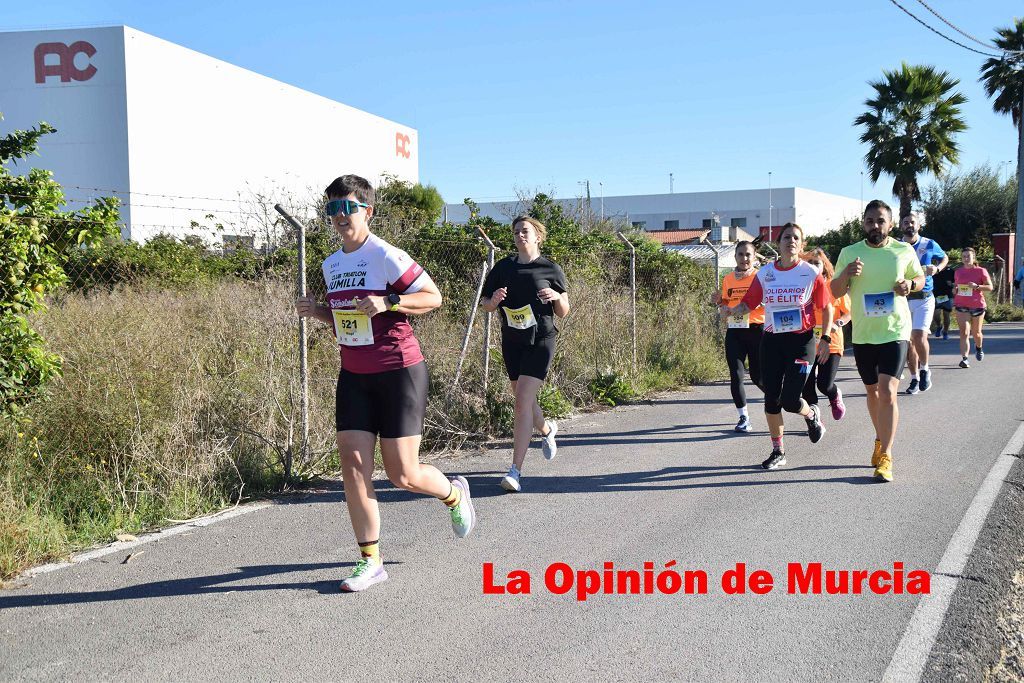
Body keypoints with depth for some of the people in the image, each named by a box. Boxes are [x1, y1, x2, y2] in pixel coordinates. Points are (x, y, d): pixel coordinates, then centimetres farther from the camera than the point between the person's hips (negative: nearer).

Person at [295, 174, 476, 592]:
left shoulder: (387, 257, -12)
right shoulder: (331, 265, 10)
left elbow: (433, 297, -10)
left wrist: (387, 302, -23)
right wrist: (316, 311, 2)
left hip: (398, 373, -6)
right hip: (353, 376, 6)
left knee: (402, 474, -2)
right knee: (353, 465, -4)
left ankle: (453, 494, 32)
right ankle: (370, 562, 5)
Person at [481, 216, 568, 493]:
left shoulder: (550, 269, -1)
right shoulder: (503, 268, 5)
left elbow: (563, 312, 5)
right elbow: (486, 305, 10)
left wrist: (557, 297, -17)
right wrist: (494, 300, -12)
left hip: (541, 340, -4)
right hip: (511, 342, 4)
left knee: (523, 402, -15)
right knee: (523, 400, 16)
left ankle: (515, 471, -15)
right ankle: (547, 429, 51)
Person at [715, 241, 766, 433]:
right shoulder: (728, 279, 10)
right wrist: (720, 302, -2)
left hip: (756, 330, -4)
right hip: (734, 332, 4)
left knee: (758, 376, 4)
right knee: (736, 376, -5)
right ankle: (744, 418, 5)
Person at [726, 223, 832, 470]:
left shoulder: (811, 273, -4)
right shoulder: (765, 273, 3)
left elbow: (826, 308, 2)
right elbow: (748, 303, 5)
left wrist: (825, 339, -4)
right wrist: (732, 310, -15)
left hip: (802, 341, -3)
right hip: (771, 341, 3)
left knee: (790, 401, -10)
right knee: (771, 399, 3)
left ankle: (812, 415, 27)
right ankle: (778, 452, 18)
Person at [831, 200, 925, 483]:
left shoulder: (904, 251, -1)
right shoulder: (849, 253, 1)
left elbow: (920, 277, 14)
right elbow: (836, 292, 4)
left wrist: (910, 284, -10)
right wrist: (846, 274, -17)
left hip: (895, 332, -3)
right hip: (862, 334, 3)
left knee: (887, 392, -15)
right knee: (872, 391, 17)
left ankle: (886, 456, -11)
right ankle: (880, 440, 38)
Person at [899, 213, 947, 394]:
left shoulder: (929, 245, 1)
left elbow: (945, 258, 19)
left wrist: (937, 268, -1)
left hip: (923, 299, -2)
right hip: (902, 299, 2)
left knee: (919, 337, -17)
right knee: (908, 341, 5)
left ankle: (924, 369, 8)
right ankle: (914, 379, 16)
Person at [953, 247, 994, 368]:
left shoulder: (981, 271, -2)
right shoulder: (958, 272, 8)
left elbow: (990, 287, -4)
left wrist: (977, 286, -19)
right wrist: (956, 290, -2)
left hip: (977, 305, -1)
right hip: (961, 306, 1)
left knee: (976, 333, 15)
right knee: (964, 332, -13)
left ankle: (978, 348, 47)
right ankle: (964, 358, -20)